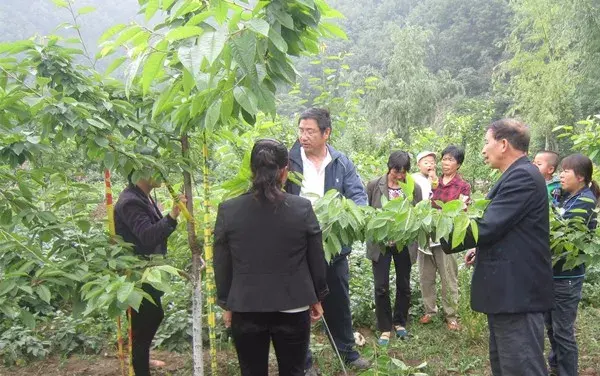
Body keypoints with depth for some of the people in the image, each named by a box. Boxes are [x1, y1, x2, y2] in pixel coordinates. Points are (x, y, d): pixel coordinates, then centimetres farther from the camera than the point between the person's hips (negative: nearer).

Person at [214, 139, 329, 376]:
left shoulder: (228, 210, -8)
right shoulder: (303, 208, -9)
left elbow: (221, 266, -1)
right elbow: (317, 259, -1)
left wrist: (226, 304, 12)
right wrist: (317, 298, 13)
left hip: (246, 309, 1)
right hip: (293, 308, 0)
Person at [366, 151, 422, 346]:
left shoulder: (414, 188, -3)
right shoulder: (373, 185, -6)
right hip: (380, 243, -1)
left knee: (404, 285, 13)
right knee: (381, 287, 0)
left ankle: (400, 323, 33)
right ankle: (385, 328, 15)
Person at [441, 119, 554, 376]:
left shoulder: (523, 176, -18)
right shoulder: (517, 175, 16)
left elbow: (487, 227, -22)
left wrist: (442, 237, -10)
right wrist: (482, 249, 14)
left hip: (517, 290, -11)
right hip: (508, 288, 11)